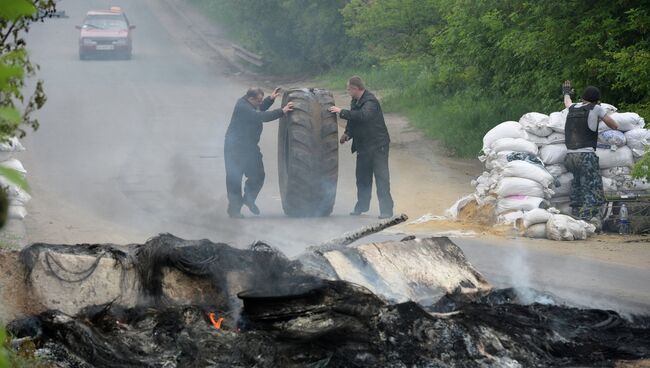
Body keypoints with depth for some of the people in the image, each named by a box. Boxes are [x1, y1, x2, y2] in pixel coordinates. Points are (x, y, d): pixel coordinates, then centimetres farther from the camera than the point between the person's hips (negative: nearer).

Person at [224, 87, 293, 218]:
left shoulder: (248, 104, 6)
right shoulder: (242, 107, -23)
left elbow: (259, 110, 28)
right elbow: (261, 116, -31)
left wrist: (271, 99, 17)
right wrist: (282, 111, -31)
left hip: (249, 146, 9)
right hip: (236, 148, -9)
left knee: (257, 175, 7)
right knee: (234, 179, -2)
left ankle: (249, 199, 27)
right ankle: (234, 209, 5)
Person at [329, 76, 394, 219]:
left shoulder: (370, 101, -18)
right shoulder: (355, 101, 10)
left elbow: (363, 115, -36)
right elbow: (354, 120, 20)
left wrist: (342, 112, -32)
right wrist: (347, 134, 2)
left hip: (377, 145, -9)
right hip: (363, 146, 9)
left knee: (381, 177, -8)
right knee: (362, 177, 15)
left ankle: (386, 210, -7)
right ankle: (362, 206, 27)